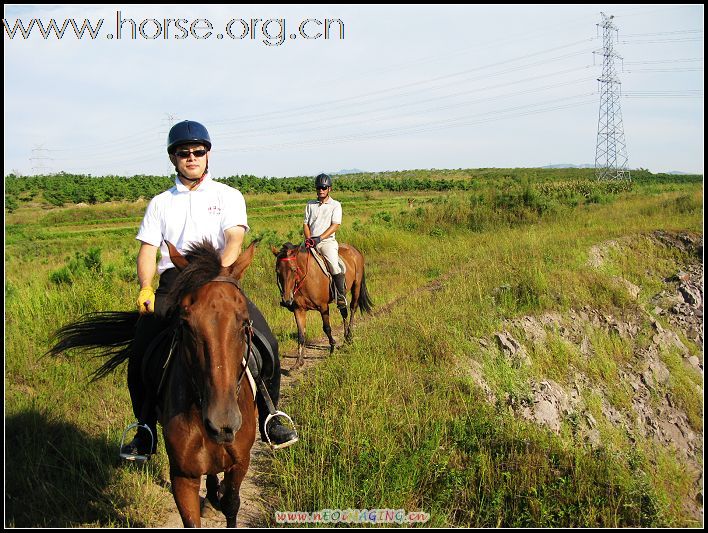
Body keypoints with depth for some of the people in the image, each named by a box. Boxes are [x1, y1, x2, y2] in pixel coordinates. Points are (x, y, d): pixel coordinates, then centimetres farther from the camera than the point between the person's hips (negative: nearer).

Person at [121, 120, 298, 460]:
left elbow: (234, 239, -6)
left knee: (265, 343, -20)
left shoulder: (228, 196, 10)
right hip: (172, 283, 2)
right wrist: (145, 288, -12)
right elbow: (148, 249, 8)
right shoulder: (160, 203, 17)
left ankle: (269, 421, -3)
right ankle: (146, 433, 5)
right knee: (140, 356, -14)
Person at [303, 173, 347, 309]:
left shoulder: (335, 205, 5)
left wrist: (319, 238, -17)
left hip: (328, 241, -4)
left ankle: (341, 296, -13)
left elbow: (335, 225, -6)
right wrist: (308, 239, -6)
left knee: (335, 267, -28)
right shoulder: (310, 205, 17)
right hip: (311, 241, 4)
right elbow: (305, 224, 14)